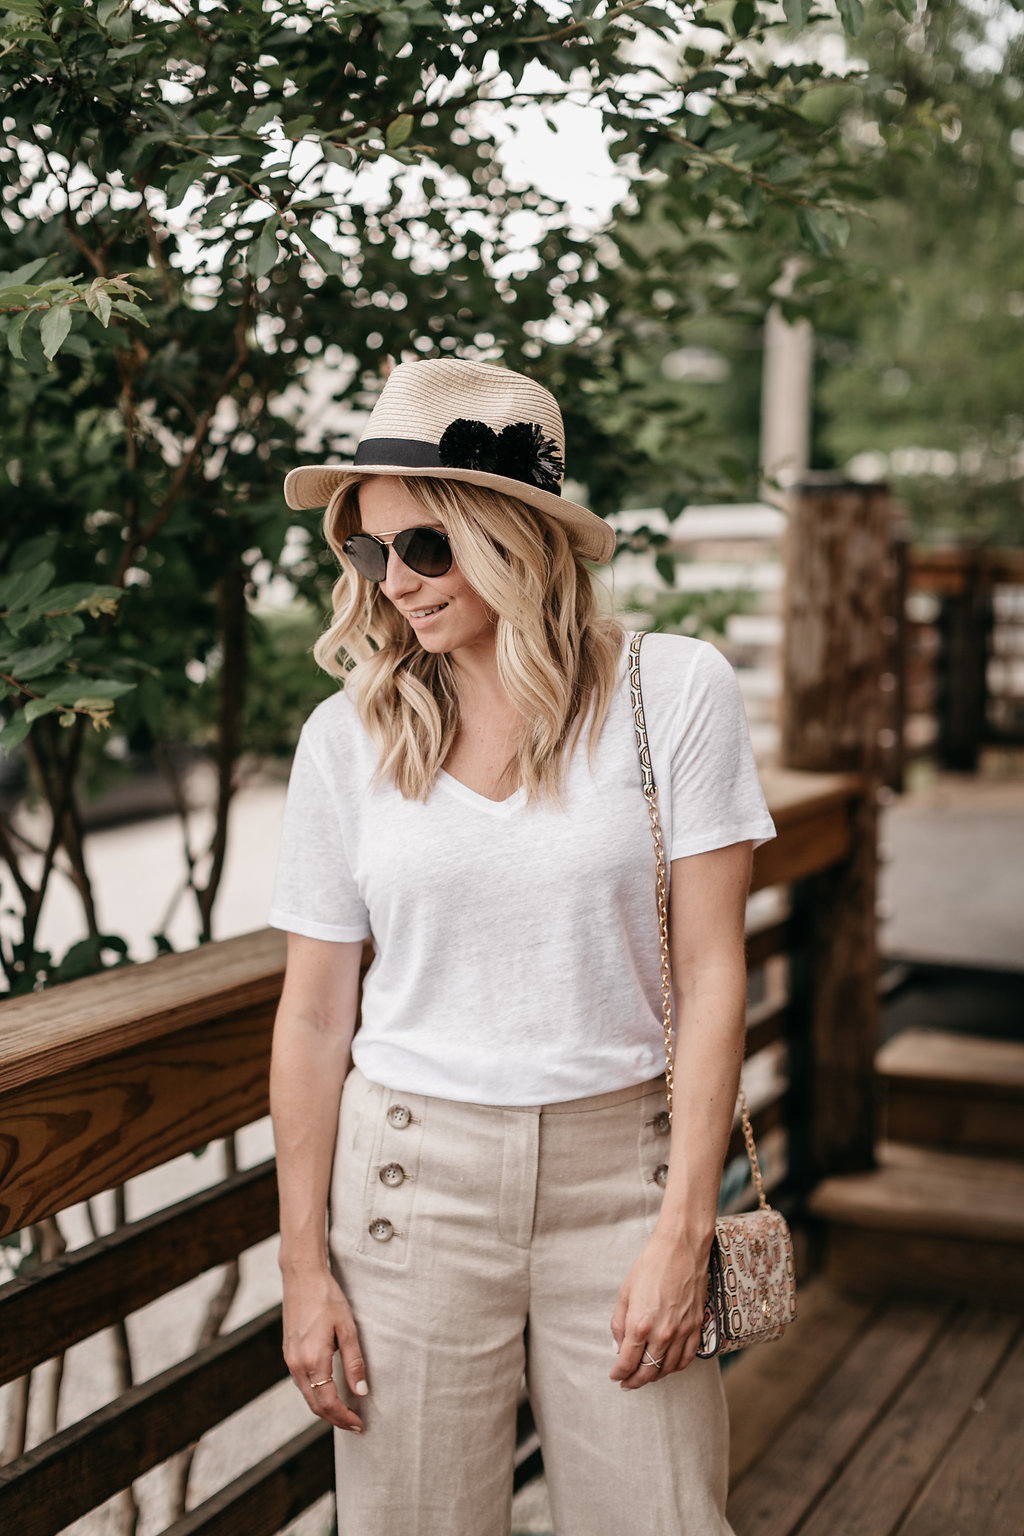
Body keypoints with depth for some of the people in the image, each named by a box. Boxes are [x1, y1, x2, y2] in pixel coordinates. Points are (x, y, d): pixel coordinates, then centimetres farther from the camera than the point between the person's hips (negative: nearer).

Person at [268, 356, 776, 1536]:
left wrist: (683, 1230, -9)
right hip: (415, 1175, 1)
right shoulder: (348, 736, 0)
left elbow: (710, 971, -5)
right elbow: (314, 1014, 3)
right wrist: (304, 1264, 2)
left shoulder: (675, 691, -5)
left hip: (620, 1168, -1)